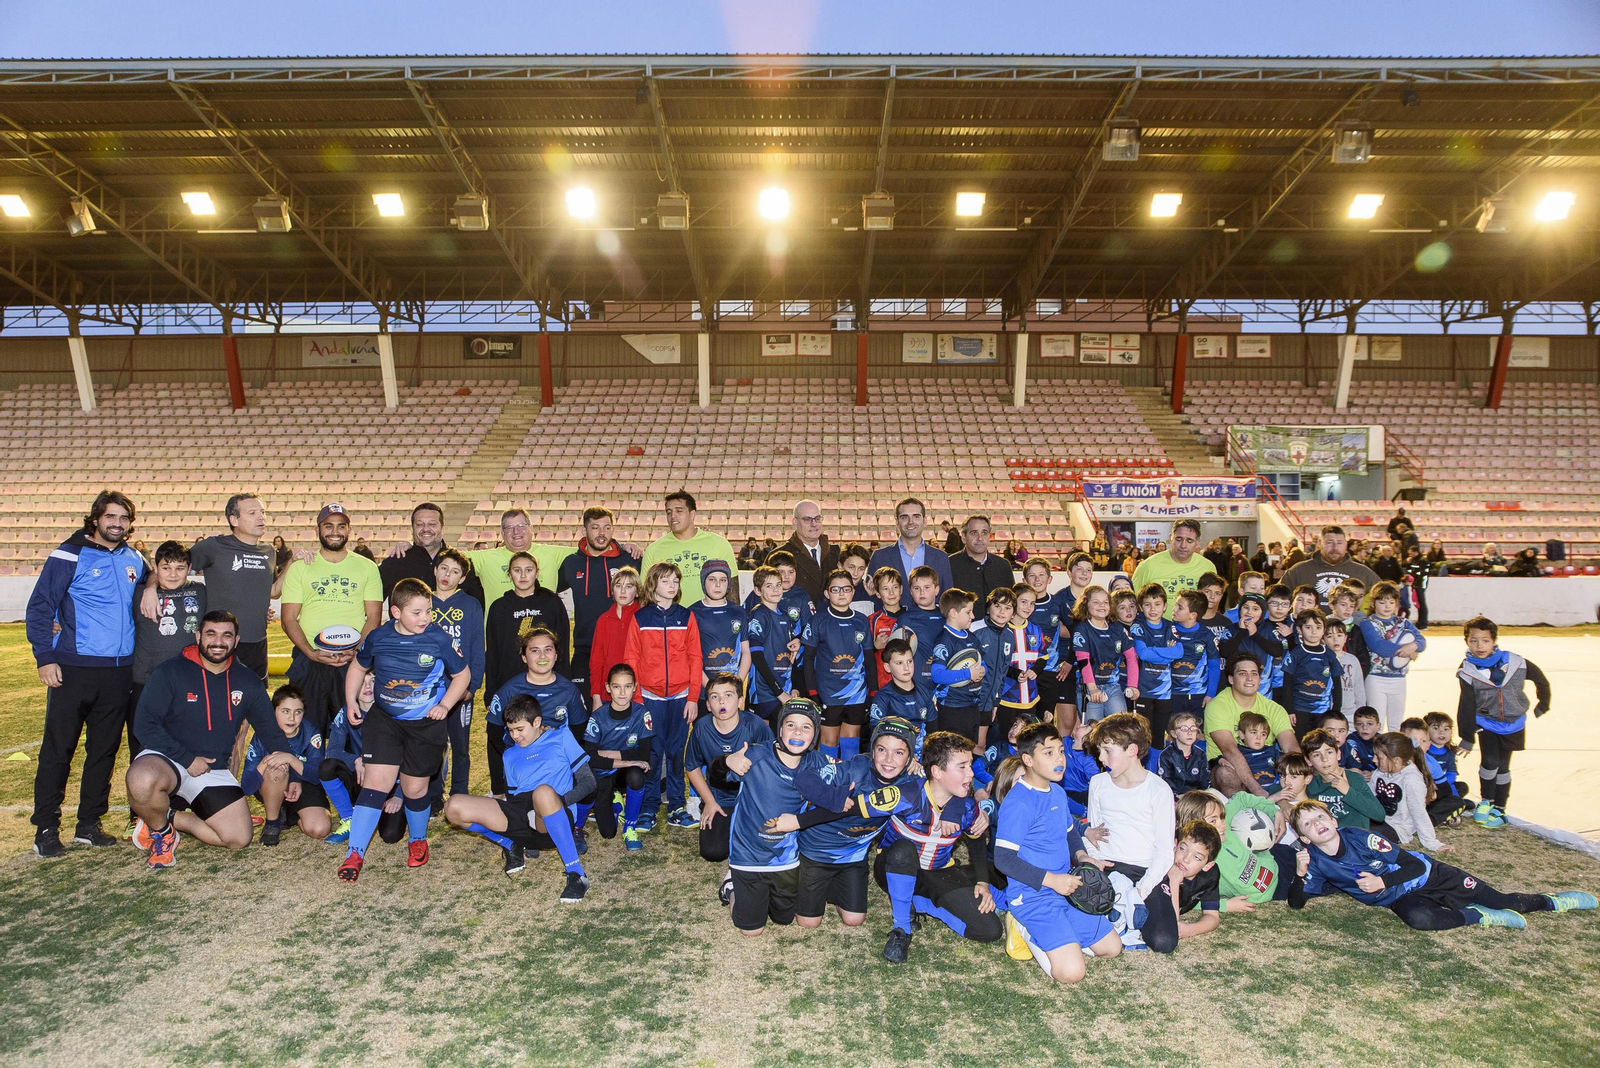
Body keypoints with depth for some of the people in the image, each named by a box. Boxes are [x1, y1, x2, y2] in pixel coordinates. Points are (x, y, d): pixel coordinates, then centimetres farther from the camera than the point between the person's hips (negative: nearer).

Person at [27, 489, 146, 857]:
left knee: (105, 750, 10)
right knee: (58, 749, 0)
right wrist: (45, 657, -11)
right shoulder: (70, 555, -5)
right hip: (73, 669, -5)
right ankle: (46, 829, 10)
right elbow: (39, 607, -6)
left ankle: (89, 824, 21)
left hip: (119, 671, 5)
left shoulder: (134, 559, 10)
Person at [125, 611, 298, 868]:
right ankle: (161, 828, -5)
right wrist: (187, 760, -18)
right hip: (165, 760, -3)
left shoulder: (247, 681, 6)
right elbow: (145, 724, -12)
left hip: (214, 772, 4)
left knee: (239, 838, -8)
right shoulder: (170, 673, -6)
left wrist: (294, 762, -1)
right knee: (143, 780, -39)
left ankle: (170, 817, 13)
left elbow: (270, 729, 11)